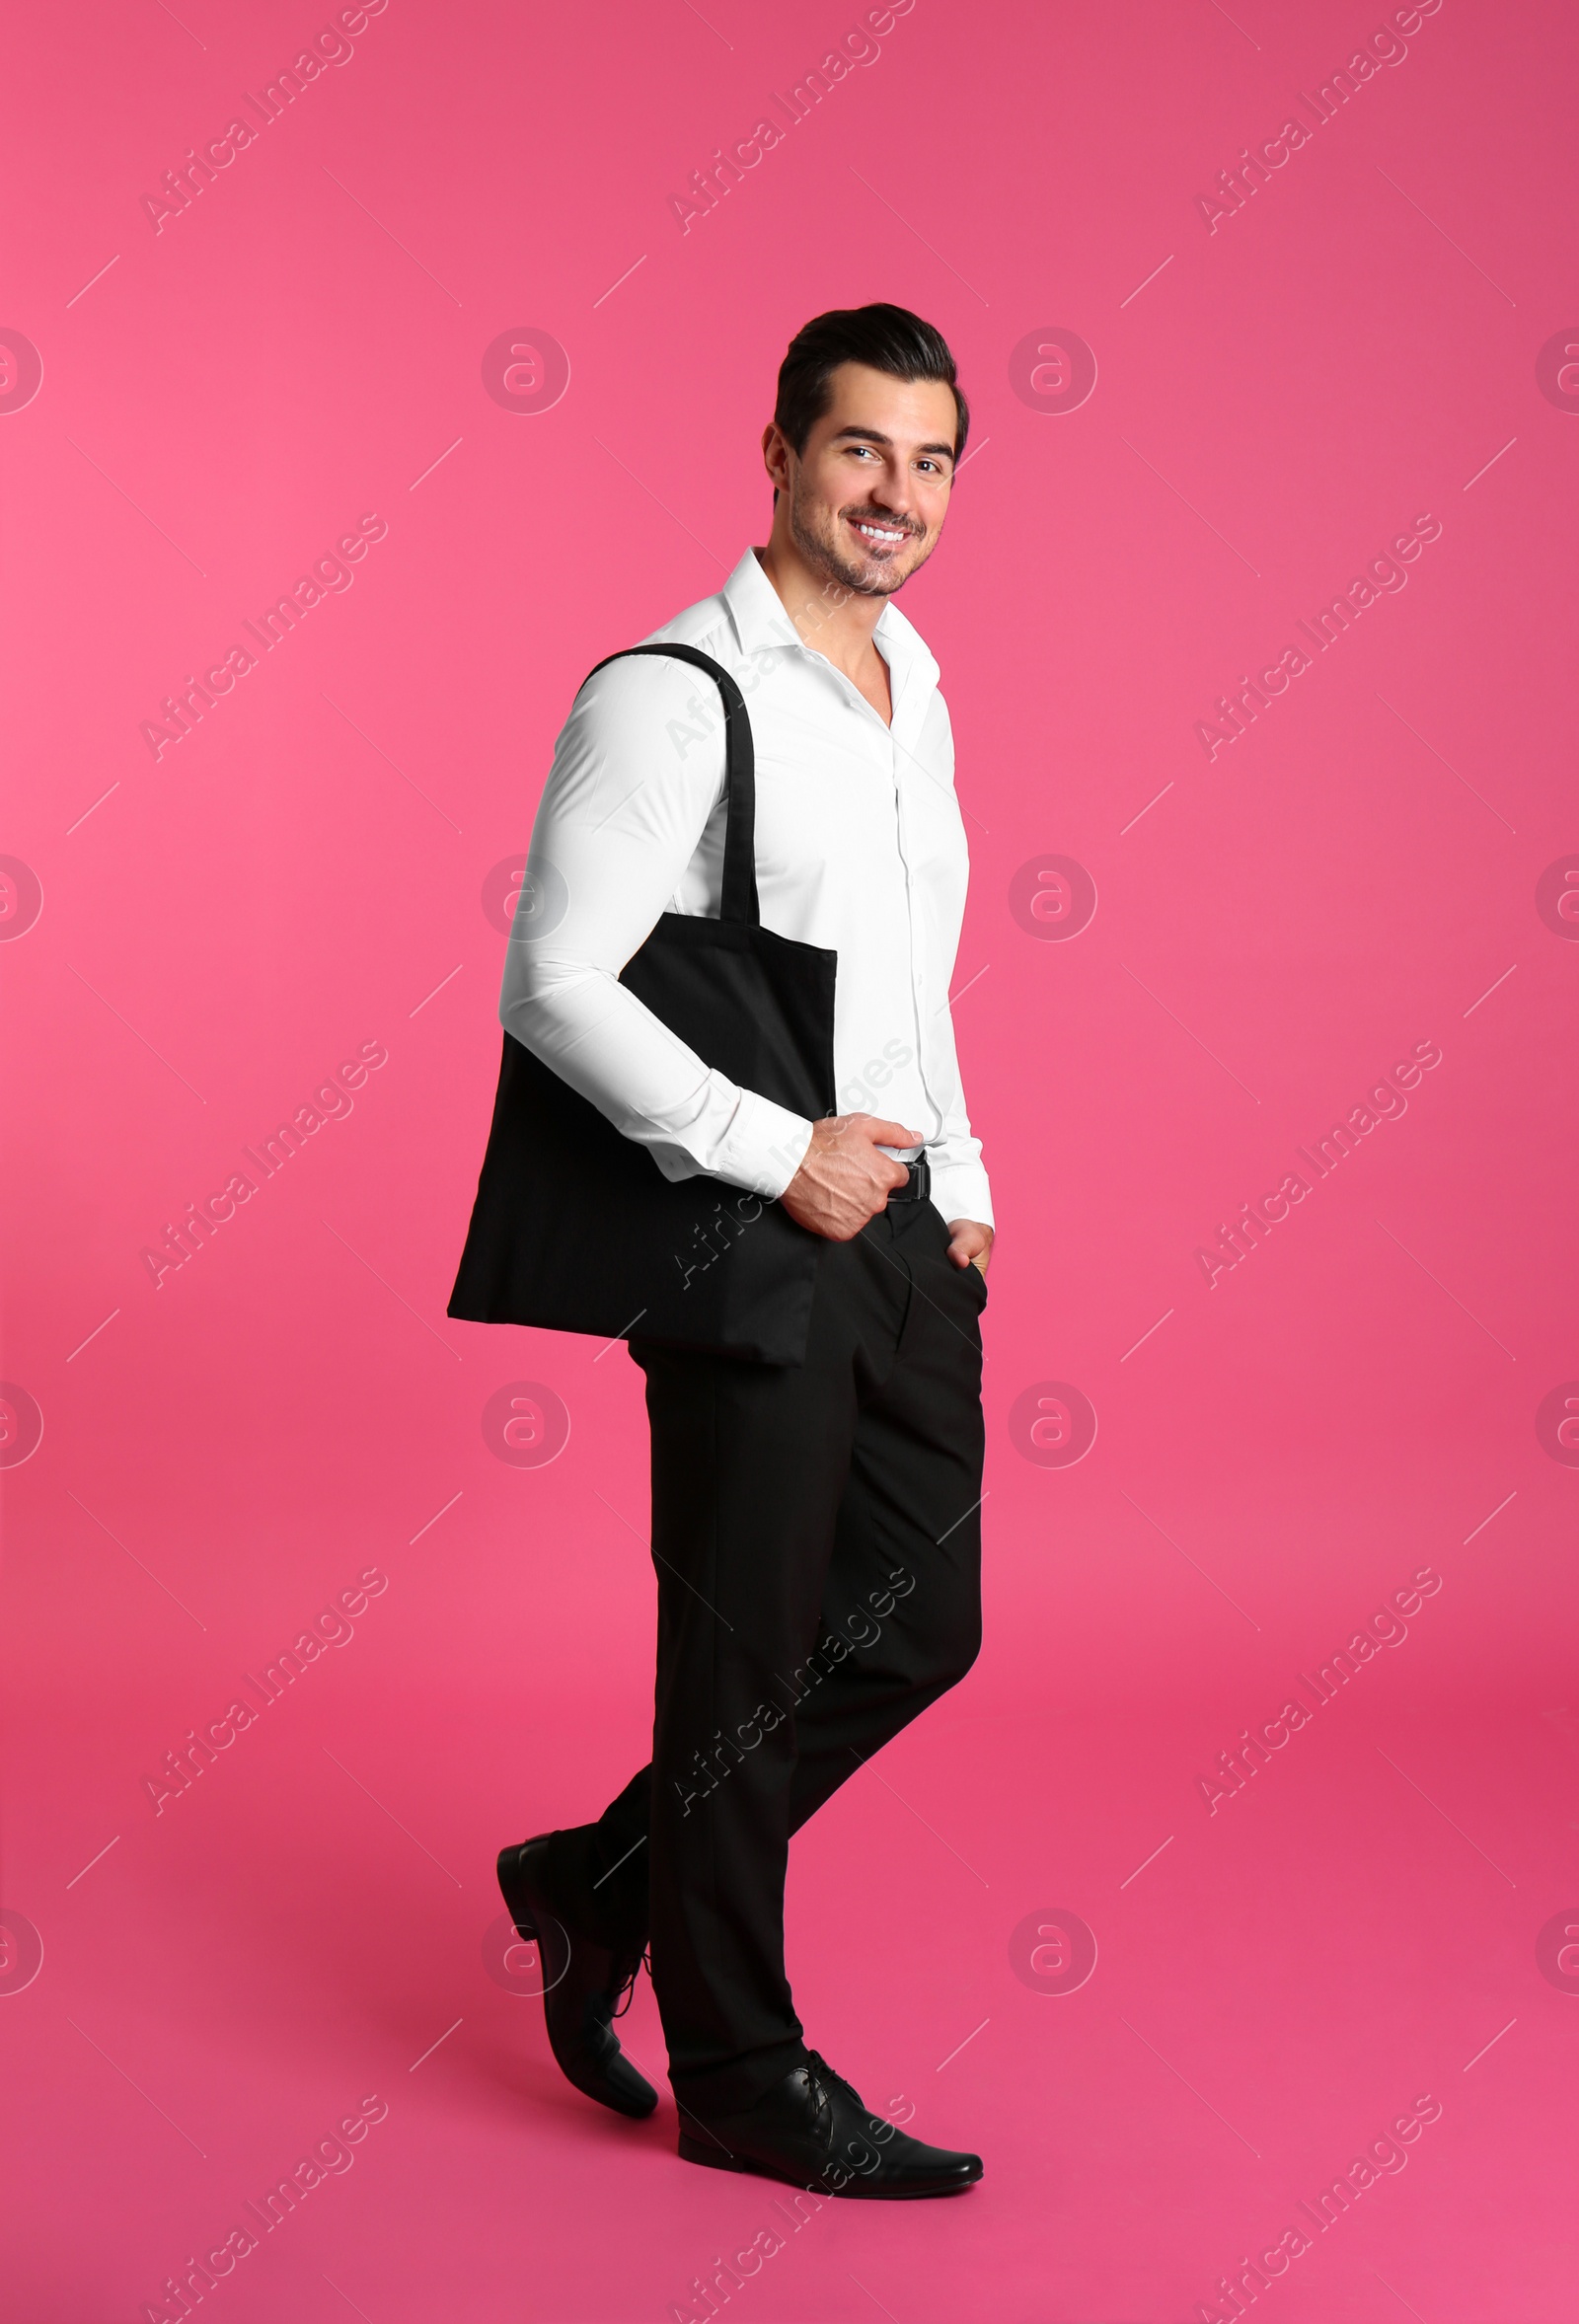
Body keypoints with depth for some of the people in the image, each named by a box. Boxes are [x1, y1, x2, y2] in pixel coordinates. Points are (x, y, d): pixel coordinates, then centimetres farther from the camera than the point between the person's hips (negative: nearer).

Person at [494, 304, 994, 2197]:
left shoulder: (910, 677, 14)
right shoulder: (671, 696, -13)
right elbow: (554, 984, -19)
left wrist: (955, 1175, 15)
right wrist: (780, 1157, -19)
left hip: (900, 1221, 9)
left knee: (918, 1629, 14)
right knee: (750, 1660, 3)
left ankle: (601, 1881, 32)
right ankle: (741, 2074, 21)